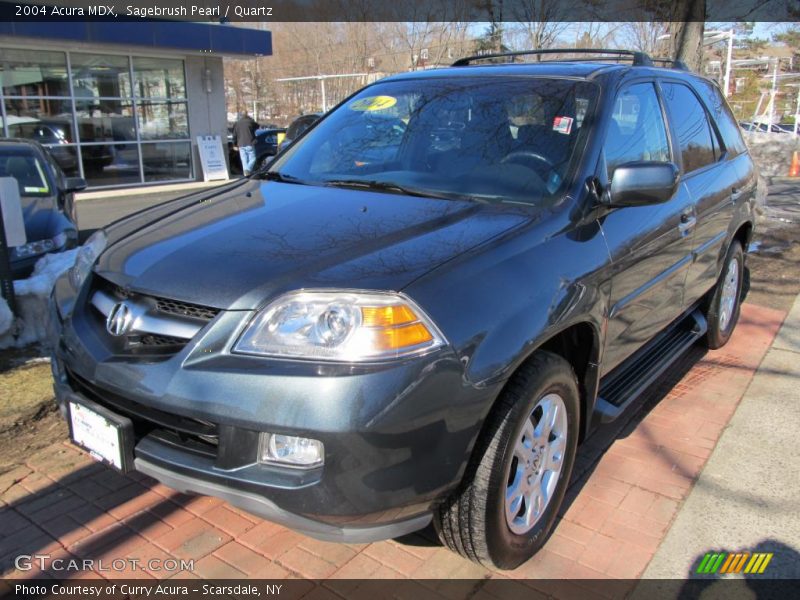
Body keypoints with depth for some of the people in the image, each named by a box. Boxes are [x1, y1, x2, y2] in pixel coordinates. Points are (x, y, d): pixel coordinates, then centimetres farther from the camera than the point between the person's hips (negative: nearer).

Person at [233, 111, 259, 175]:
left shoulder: (237, 124, 8)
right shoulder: (250, 122, -2)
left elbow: (234, 136, 10)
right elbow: (257, 126, 18)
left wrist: (235, 144, 19)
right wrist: (251, 118, 25)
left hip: (241, 145, 4)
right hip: (249, 144, -4)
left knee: (244, 160, 8)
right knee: (252, 158, 0)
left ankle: (245, 172, 2)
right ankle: (248, 170, -21)